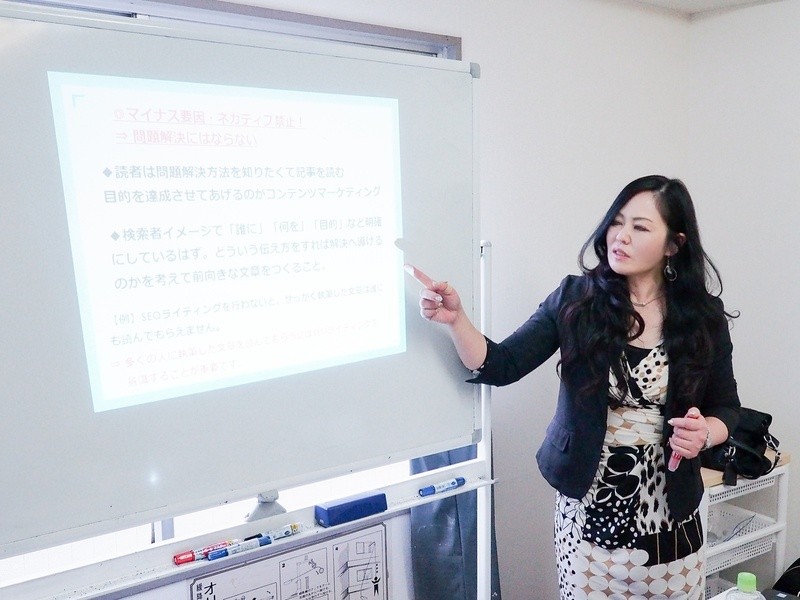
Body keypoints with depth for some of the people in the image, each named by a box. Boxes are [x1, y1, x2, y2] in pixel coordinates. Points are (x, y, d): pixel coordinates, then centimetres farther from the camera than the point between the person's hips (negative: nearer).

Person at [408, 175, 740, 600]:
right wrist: (455, 319, -27)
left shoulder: (703, 316, -4)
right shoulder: (576, 299, -7)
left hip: (669, 508, 2)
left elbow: (727, 408, 7)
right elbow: (500, 367, -11)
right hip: (588, 505, -1)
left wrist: (704, 433, -15)